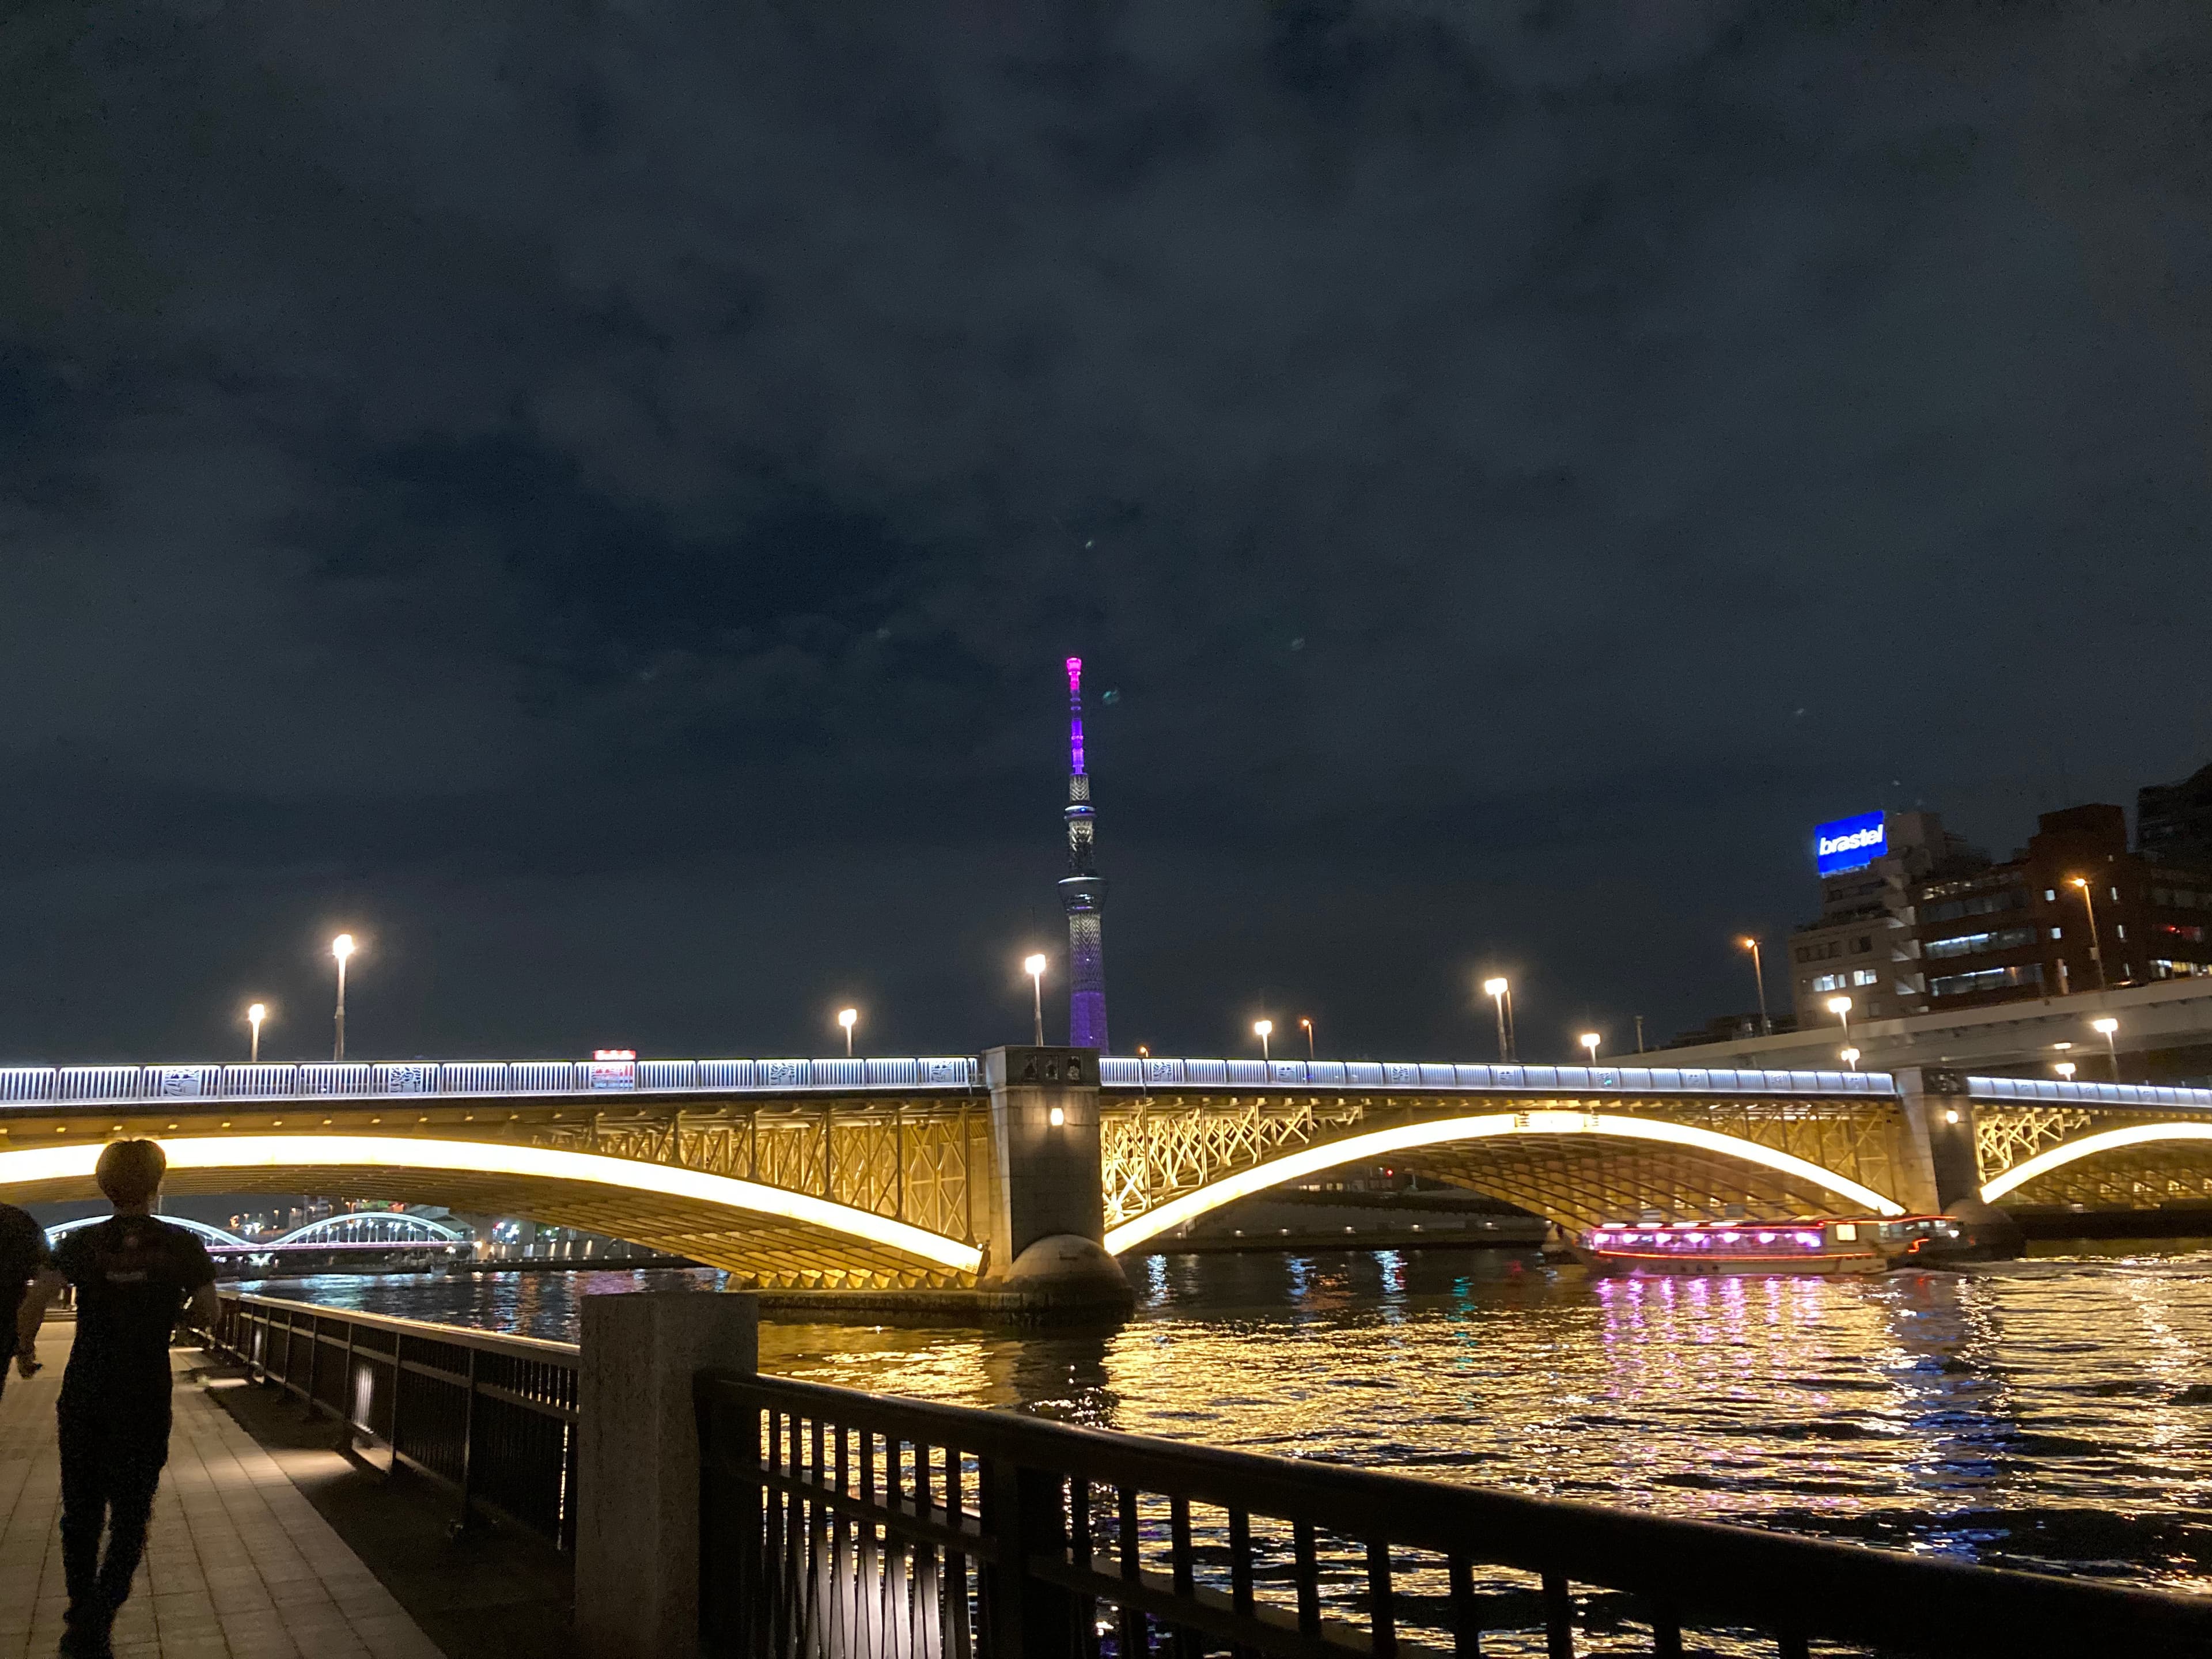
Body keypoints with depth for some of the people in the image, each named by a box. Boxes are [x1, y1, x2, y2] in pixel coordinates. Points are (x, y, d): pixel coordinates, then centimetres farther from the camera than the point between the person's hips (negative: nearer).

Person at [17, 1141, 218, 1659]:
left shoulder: (83, 1243, -3)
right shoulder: (181, 1245, -5)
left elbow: (35, 1299, -15)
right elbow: (208, 1315, -5)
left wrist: (25, 1349, 3)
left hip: (84, 1398, 2)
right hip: (146, 1402, -1)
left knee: (81, 1513, 15)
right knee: (130, 1518, 8)